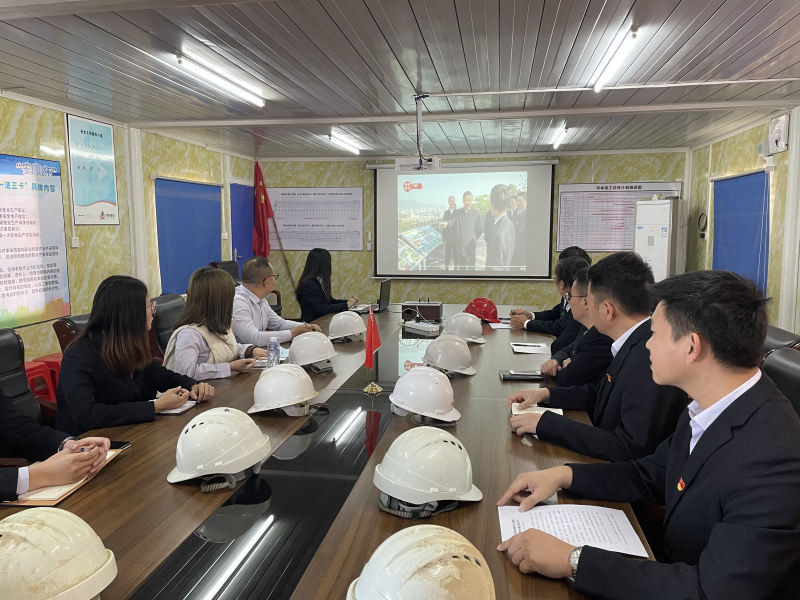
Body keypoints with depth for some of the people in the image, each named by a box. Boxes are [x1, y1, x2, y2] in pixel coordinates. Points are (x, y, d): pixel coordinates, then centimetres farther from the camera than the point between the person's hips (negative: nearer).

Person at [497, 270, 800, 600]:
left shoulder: (773, 458, -31)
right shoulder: (711, 408, -5)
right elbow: (652, 474, 8)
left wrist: (573, 560, -30)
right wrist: (563, 474, -5)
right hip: (679, 571, 6)